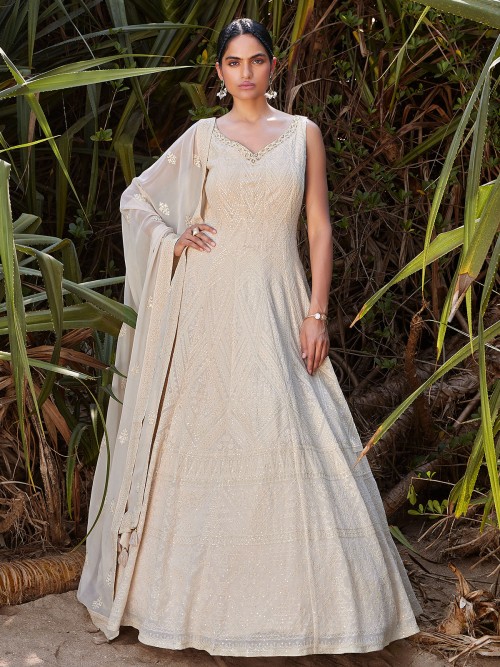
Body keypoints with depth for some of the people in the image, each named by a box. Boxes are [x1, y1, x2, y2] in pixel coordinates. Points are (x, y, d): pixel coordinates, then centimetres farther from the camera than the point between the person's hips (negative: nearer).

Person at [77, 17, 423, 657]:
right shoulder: (203, 137, 8)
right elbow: (135, 198, 17)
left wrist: (317, 314, -4)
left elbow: (320, 226, 4)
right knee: (208, 435, 1)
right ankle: (204, 590, 14)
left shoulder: (302, 133, 8)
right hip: (211, 303, 0)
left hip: (279, 305, 0)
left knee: (288, 436, -4)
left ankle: (298, 597, 9)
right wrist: (173, 242, -1)